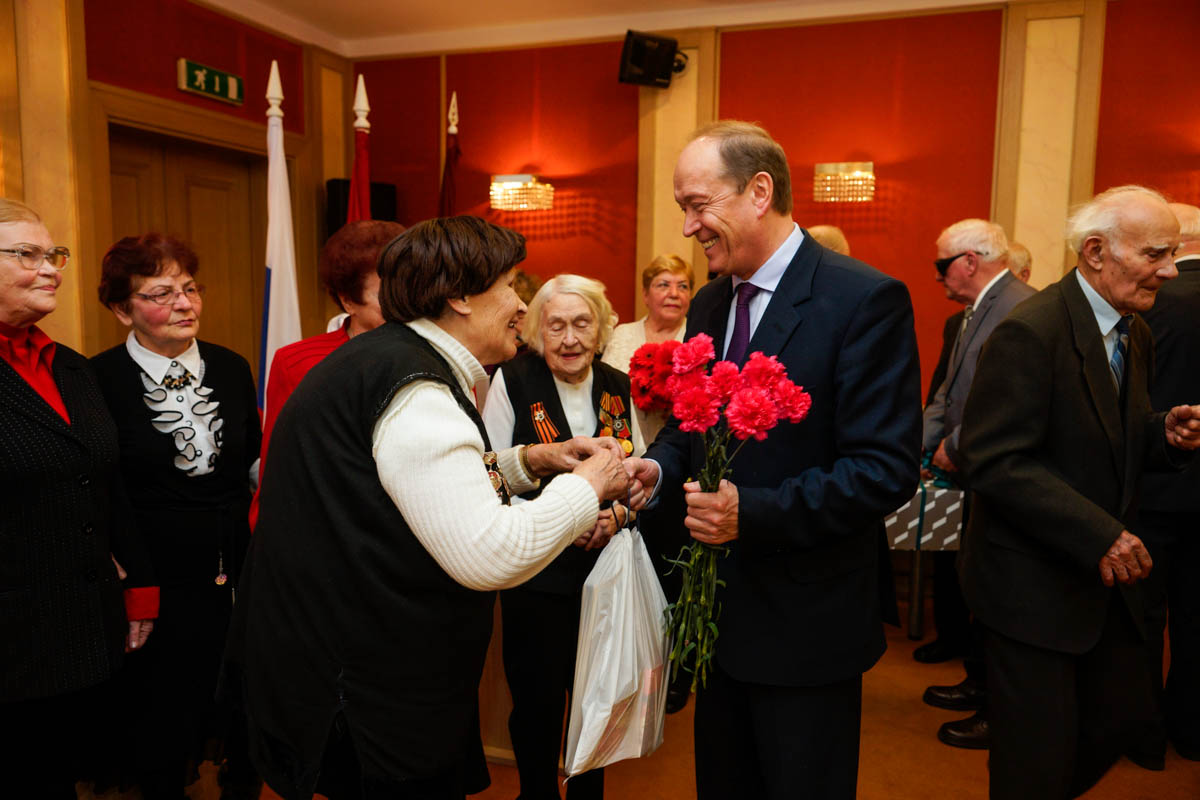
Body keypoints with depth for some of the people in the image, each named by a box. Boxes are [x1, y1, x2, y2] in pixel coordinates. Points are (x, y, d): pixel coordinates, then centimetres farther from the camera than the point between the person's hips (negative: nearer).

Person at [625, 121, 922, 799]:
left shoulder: (866, 300, -17)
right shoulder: (710, 303, 7)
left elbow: (887, 468, -21)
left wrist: (754, 513, -29)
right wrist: (658, 467, -7)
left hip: (806, 619, -7)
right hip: (719, 608, 7)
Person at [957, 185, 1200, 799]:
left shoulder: (1136, 334, 9)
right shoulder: (1029, 332, -20)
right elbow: (993, 459, -24)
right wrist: (1100, 534, -25)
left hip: (1103, 576, 8)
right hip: (1031, 582, -8)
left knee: (1123, 714, 19)